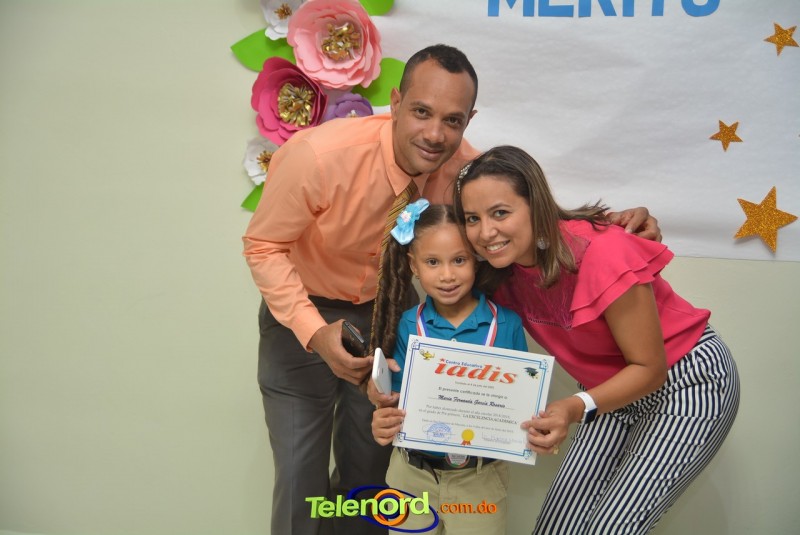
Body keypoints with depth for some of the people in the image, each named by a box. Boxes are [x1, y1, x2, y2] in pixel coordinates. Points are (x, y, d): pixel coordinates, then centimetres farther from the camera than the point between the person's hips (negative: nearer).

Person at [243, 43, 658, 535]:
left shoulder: (465, 169, -20)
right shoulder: (321, 153, -31)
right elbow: (264, 245, -18)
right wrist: (314, 332, -30)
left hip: (385, 311, 3)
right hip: (302, 311, -2)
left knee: (368, 469, 9)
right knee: (301, 478, -3)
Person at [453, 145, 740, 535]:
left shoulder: (601, 253, -32)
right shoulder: (501, 269, -12)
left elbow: (650, 368, -24)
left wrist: (577, 409, -40)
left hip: (690, 381, -6)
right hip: (618, 387, 6)